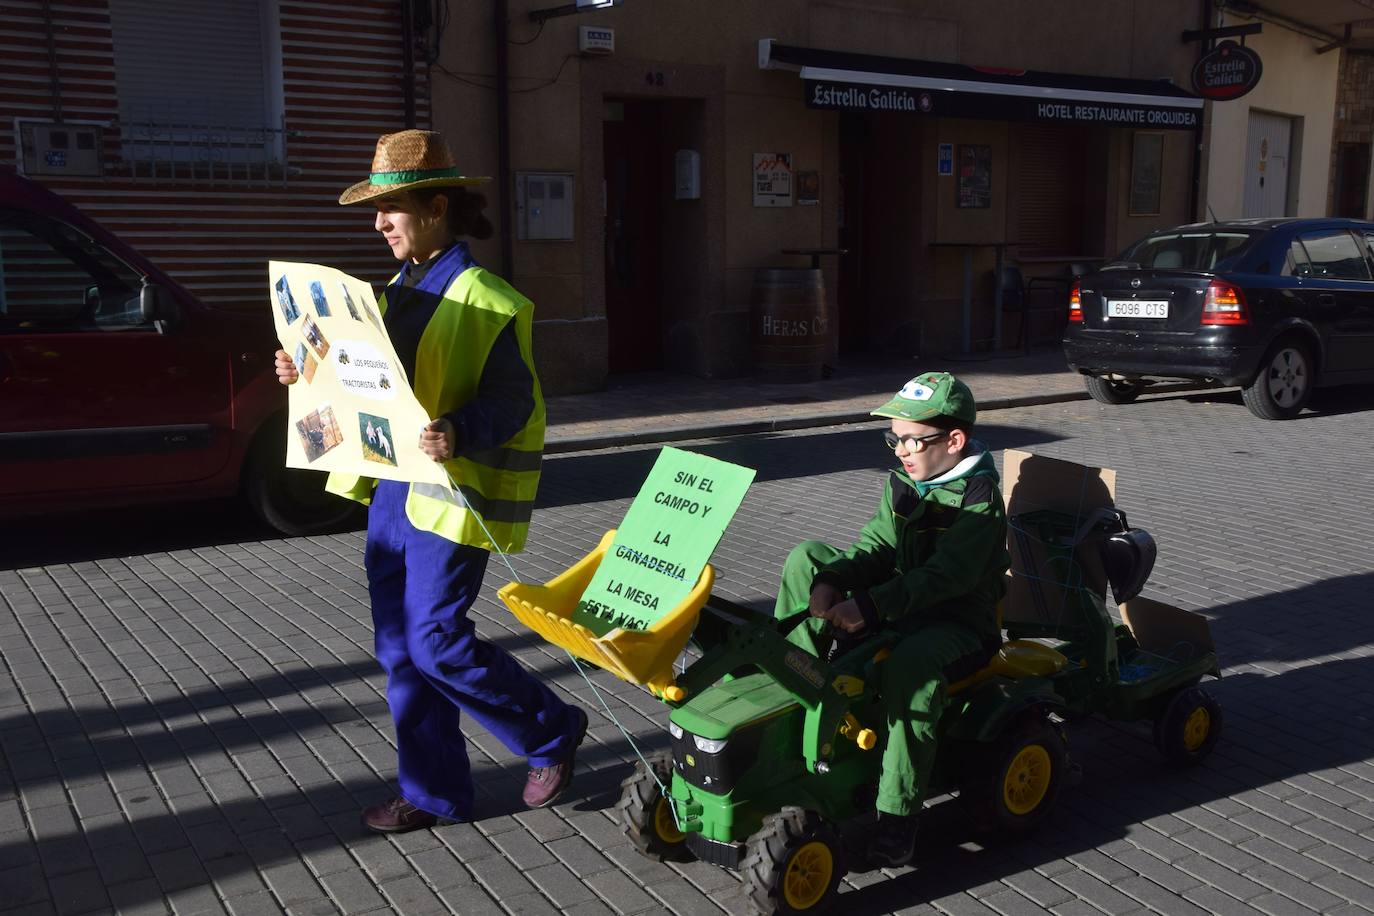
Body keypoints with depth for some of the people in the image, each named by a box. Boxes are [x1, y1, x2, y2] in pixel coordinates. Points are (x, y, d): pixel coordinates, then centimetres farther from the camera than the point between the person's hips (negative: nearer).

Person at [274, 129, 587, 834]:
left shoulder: (484, 301, -13)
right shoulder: (400, 290, 14)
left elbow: (511, 404, -17)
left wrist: (459, 433, -35)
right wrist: (311, 375, 9)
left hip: (450, 492, -9)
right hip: (392, 485, 9)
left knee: (435, 642, -7)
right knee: (399, 647, 10)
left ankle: (553, 733, 15)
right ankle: (433, 790, 23)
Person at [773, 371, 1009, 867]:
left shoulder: (980, 500, -18)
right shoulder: (902, 483, 6)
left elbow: (945, 575, -29)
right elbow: (877, 546, 0)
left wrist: (871, 606, -38)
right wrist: (831, 581, -20)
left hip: (959, 622, -8)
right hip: (898, 604, 8)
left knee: (912, 663, -42)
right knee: (806, 557, -2)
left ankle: (897, 817, -34)